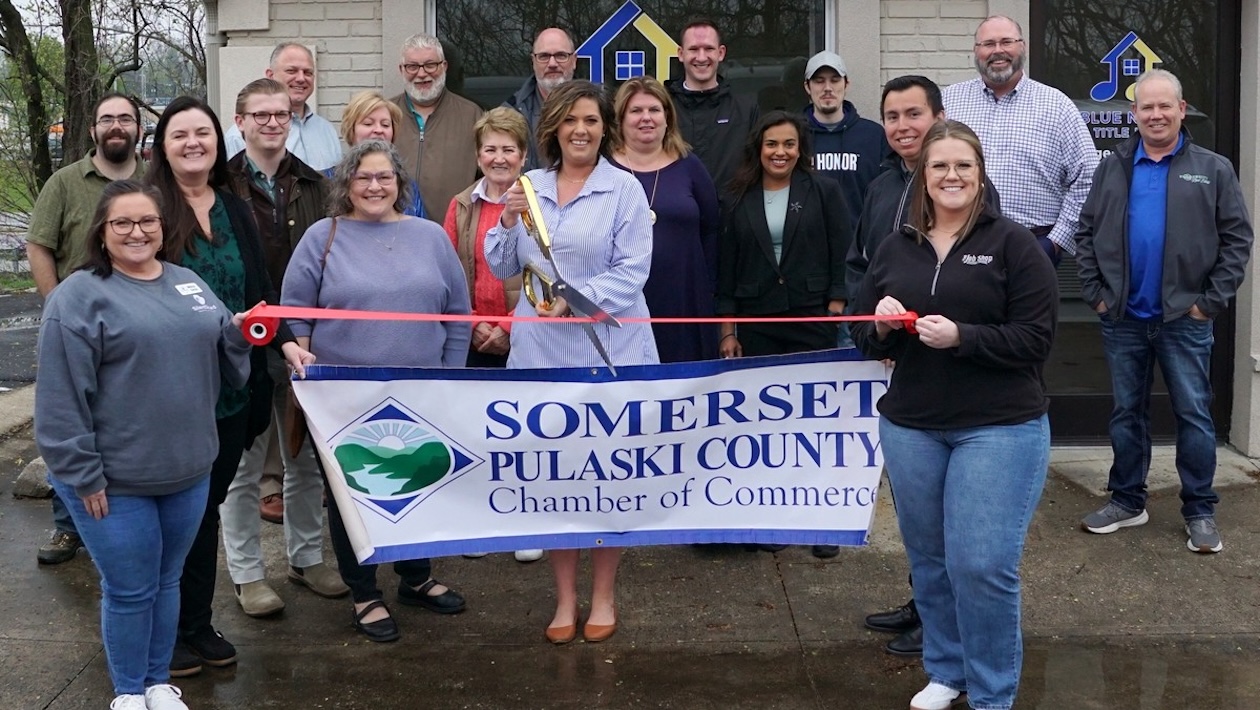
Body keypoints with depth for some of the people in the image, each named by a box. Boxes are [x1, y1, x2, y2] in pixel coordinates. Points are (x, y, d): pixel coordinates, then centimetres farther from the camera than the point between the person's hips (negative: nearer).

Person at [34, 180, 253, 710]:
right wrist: (83, 475, -15)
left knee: (167, 581, 18)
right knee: (129, 591, 6)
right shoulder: (79, 296, -10)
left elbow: (220, 360, 18)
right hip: (114, 479, -5)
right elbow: (62, 398, -13)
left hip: (187, 470, 6)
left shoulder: (188, 284, 10)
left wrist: (238, 332, -4)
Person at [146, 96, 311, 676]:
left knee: (207, 505, 14)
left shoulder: (236, 211, 10)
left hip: (231, 387, 5)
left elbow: (261, 291, 11)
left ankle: (199, 625, 27)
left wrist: (285, 340, -4)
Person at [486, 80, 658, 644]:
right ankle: (565, 597, 19)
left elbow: (632, 271, -8)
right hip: (541, 351, 3)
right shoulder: (528, 187, 9)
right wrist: (508, 222, -5)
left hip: (608, 350, -3)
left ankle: (603, 595, 20)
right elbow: (504, 269, 12)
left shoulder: (624, 189, -3)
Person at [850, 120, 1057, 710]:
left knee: (983, 564, -7)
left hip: (999, 427, -4)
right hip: (910, 427, 5)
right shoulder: (896, 247, 9)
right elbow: (863, 337, 12)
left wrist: (961, 337, -22)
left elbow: (1035, 339, -10)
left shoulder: (1012, 244, -5)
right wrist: (881, 325, -11)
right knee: (928, 559, 13)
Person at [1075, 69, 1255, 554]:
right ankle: (1127, 501, 24)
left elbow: (1237, 238, -1)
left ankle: (1200, 511, 13)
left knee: (1194, 415, 2)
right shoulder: (1112, 169, 6)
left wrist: (1212, 301, -8)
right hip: (1123, 318, 2)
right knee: (1126, 413, 12)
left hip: (1185, 319, -2)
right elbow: (1086, 234, 8)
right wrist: (1095, 292, 0)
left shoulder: (1213, 170, 1)